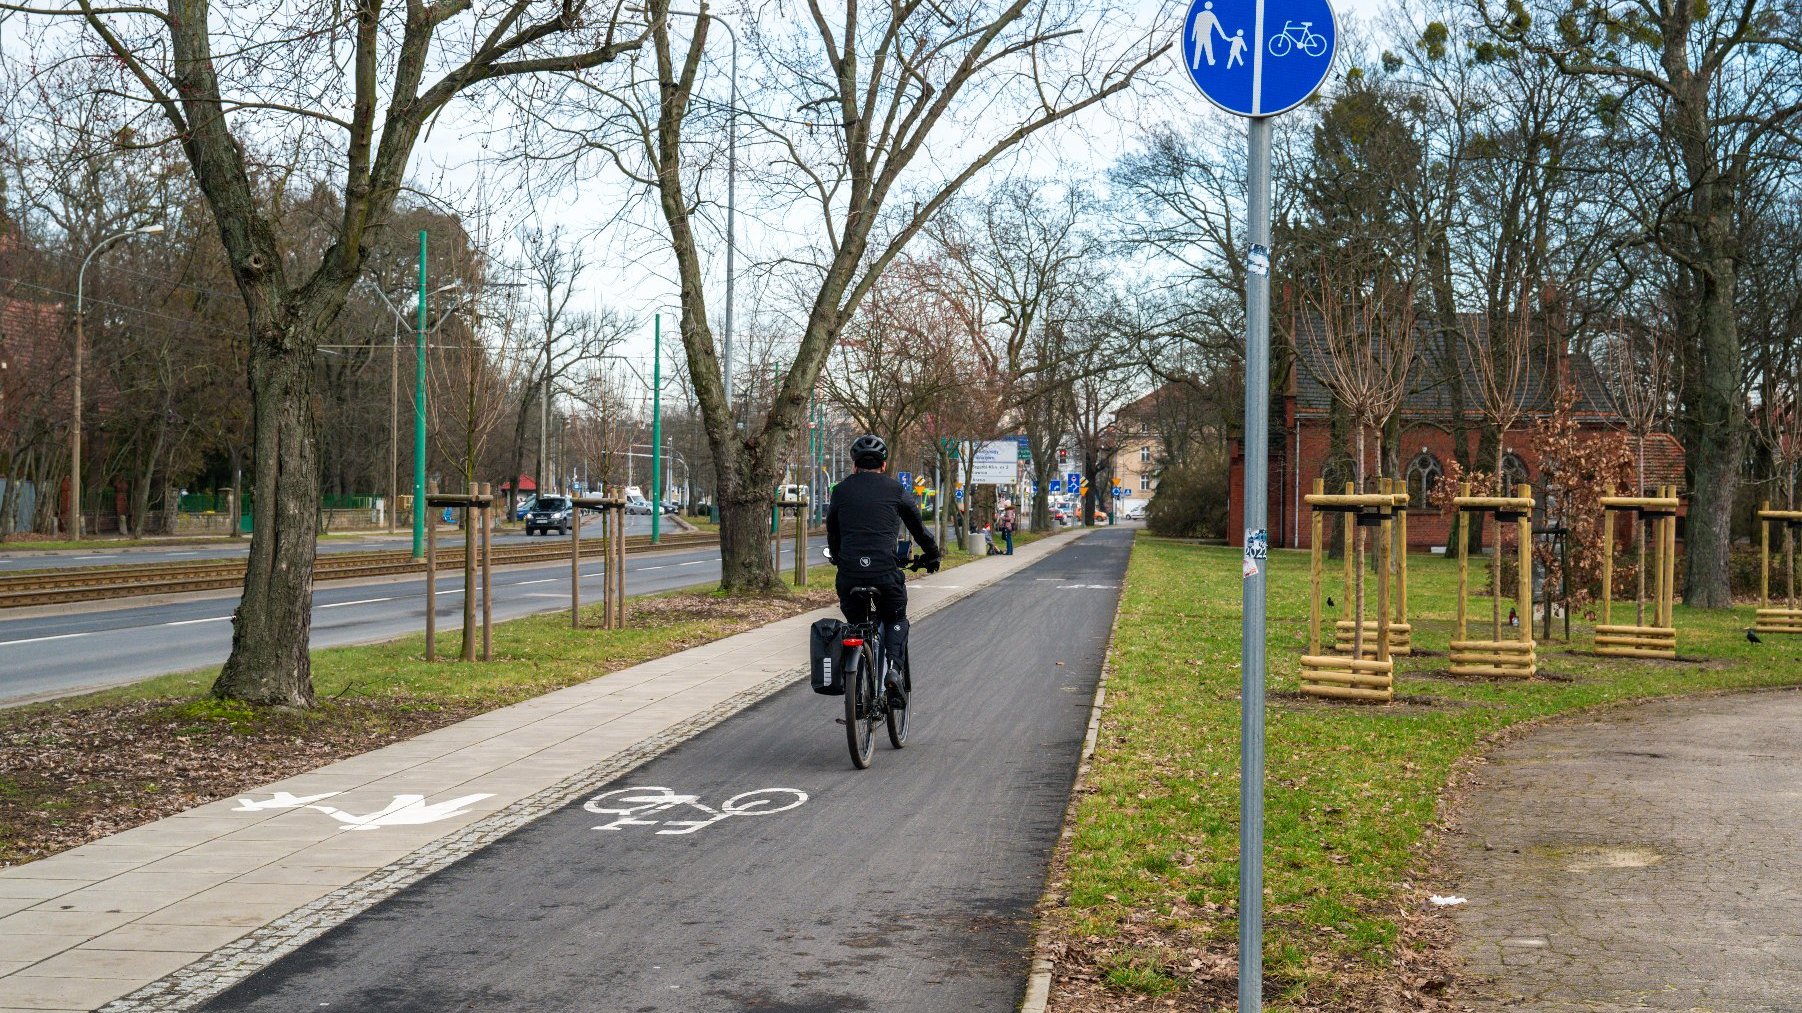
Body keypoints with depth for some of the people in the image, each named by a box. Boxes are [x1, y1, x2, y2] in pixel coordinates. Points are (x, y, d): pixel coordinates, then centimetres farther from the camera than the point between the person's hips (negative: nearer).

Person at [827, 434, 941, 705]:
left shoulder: (841, 491, 13)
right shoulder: (895, 490, 8)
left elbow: (831, 533, 22)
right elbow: (918, 527, 18)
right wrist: (931, 556, 33)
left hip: (849, 573, 1)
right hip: (886, 571, -1)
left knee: (854, 624, 22)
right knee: (895, 621, 22)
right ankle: (893, 669, -3)